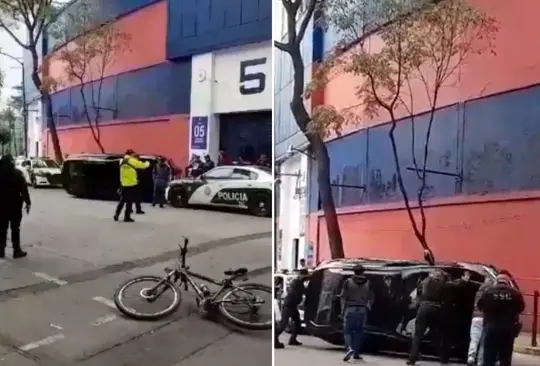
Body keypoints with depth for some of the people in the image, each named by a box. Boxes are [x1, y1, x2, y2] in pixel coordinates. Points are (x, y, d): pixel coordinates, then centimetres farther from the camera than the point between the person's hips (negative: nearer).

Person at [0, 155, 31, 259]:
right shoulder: (17, 173, -10)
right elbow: (24, 189, -13)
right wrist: (27, 202, -8)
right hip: (15, 204, -4)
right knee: (15, 228, 2)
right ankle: (17, 250, 4)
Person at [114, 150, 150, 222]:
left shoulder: (122, 161, 10)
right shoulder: (132, 161, -9)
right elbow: (142, 165, -1)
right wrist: (147, 163, 21)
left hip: (123, 184, 6)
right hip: (131, 184, -6)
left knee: (122, 200, 16)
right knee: (129, 201, 0)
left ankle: (116, 214, 14)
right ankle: (127, 217, 3)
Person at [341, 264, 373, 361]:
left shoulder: (348, 282, -3)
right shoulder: (367, 283, 3)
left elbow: (343, 297, -3)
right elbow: (370, 298, 5)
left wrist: (343, 310, 3)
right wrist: (367, 307, 17)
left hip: (350, 309, -2)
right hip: (362, 310, 2)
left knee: (347, 330, 3)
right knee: (359, 331, 11)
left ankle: (349, 349, -18)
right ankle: (356, 353, 15)